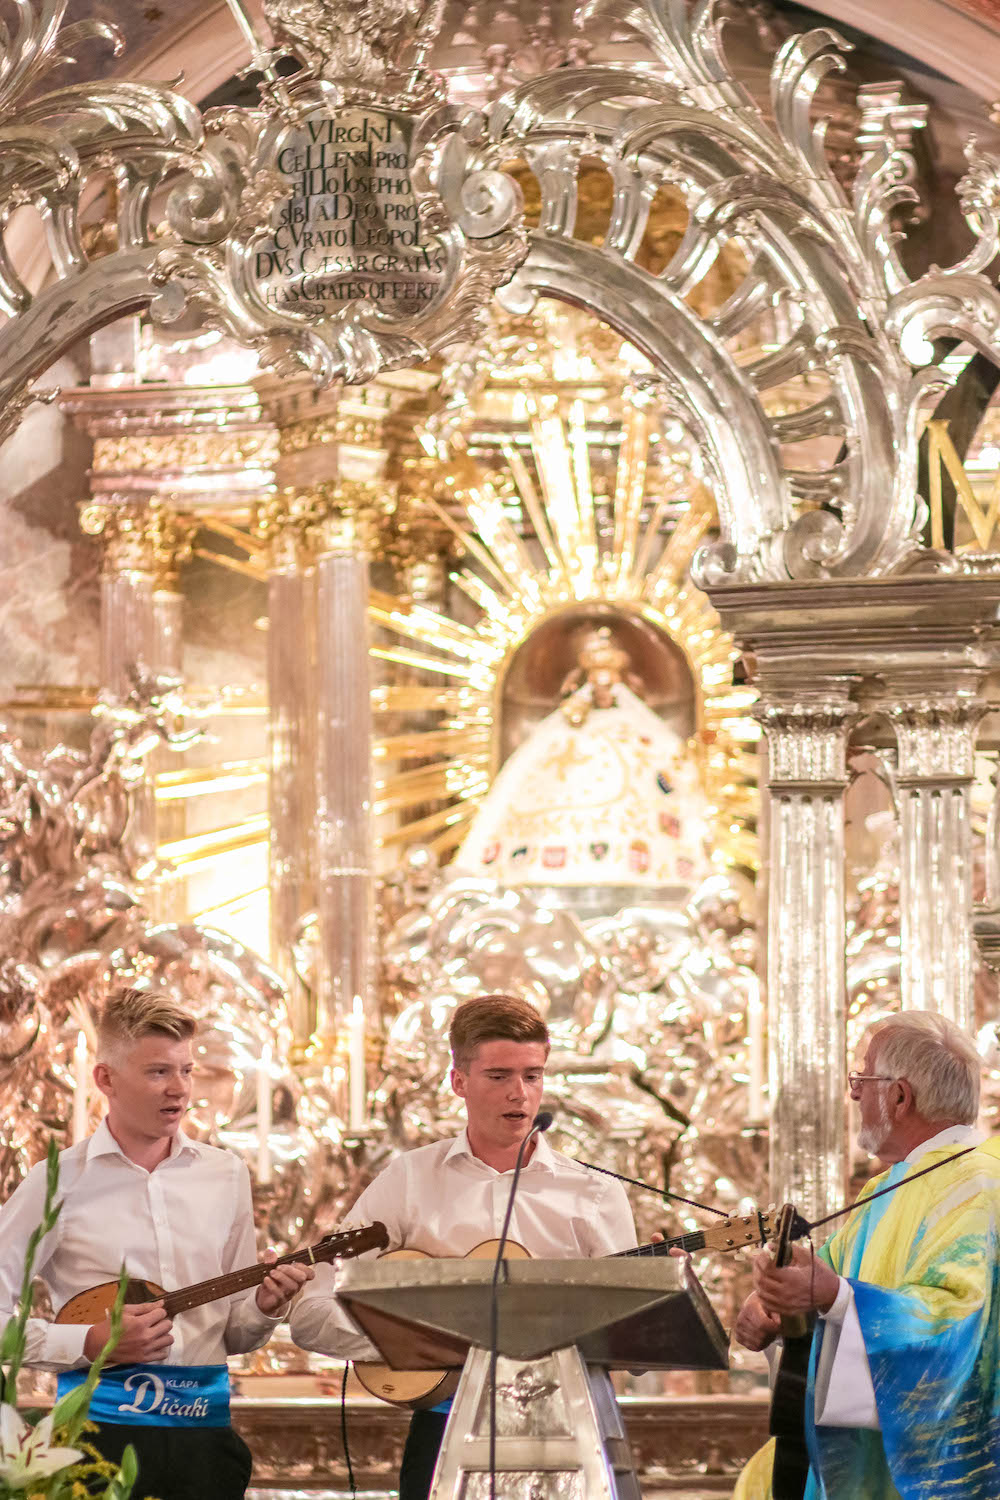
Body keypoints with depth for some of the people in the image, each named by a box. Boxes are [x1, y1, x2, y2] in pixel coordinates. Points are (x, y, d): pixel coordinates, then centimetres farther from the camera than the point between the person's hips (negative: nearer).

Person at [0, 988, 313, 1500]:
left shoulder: (225, 1175, 10)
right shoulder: (60, 1182, -4)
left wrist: (264, 1307, -5)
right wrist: (91, 1343, -15)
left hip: (206, 1428, 4)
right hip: (102, 1427, -4)